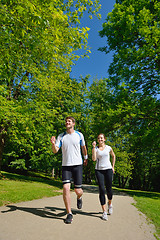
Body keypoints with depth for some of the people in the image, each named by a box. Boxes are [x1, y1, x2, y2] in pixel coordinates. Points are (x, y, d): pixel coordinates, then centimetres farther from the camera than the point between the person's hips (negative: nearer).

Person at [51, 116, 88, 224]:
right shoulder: (61, 136, 2)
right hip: (66, 165, 1)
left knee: (78, 190, 1)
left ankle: (79, 198, 40)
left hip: (77, 164, 0)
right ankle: (69, 214, 8)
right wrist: (53, 144, -25)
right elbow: (55, 151, -5)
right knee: (66, 188, -11)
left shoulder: (79, 135, 3)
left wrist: (86, 157, 28)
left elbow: (83, 147, 19)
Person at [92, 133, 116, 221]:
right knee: (101, 190, -7)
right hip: (98, 170, 0)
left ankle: (110, 203, 35)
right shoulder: (95, 149, 2)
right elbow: (94, 159, -12)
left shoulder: (108, 148, 5)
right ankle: (104, 212, 3)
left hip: (108, 169, 1)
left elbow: (113, 156, 21)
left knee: (108, 189, 2)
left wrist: (113, 166, 14)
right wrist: (94, 147, -15)